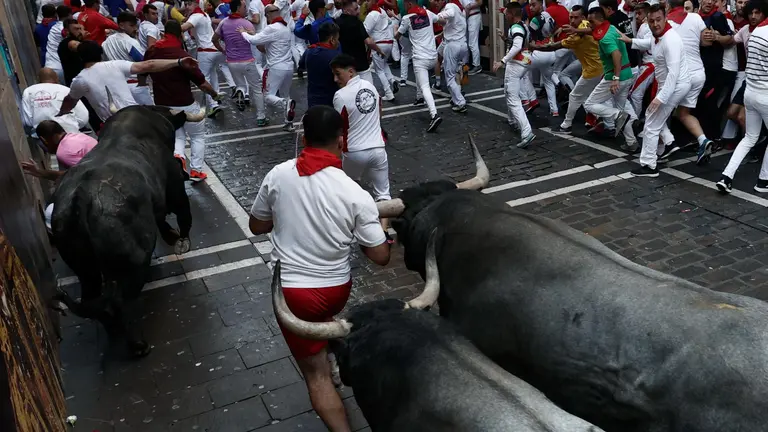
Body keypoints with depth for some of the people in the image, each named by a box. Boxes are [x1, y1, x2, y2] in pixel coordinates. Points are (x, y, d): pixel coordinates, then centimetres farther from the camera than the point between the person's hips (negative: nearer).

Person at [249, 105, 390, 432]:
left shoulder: (278, 175, -12)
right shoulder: (355, 195, -18)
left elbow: (257, 226, 3)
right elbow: (381, 257, -12)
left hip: (292, 291, -1)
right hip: (337, 289, 1)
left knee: (316, 374, 9)